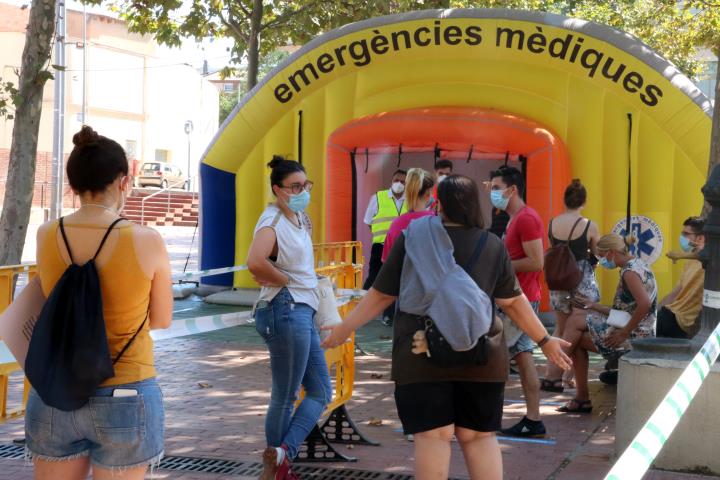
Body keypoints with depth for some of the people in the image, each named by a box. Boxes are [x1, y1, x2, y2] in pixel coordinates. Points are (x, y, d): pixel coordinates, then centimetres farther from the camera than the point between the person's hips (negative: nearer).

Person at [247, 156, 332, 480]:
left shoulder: (295, 218, 14)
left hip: (301, 313, 10)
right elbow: (255, 262, -33)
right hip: (286, 311, -10)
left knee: (321, 392, 9)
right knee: (285, 398, -1)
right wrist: (286, 280, -17)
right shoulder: (273, 220, -14)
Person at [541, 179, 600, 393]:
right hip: (582, 282, -4)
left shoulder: (552, 224, -2)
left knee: (560, 329, 19)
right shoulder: (589, 226, -12)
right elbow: (598, 254, -1)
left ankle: (552, 374, 16)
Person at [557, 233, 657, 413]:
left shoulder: (630, 271, -16)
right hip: (635, 336, 10)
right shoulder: (636, 266, 16)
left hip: (633, 337, -10)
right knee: (578, 339, 12)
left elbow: (645, 304, -31)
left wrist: (624, 332, -22)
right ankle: (581, 398, 12)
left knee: (575, 322, -5)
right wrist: (594, 306, 14)